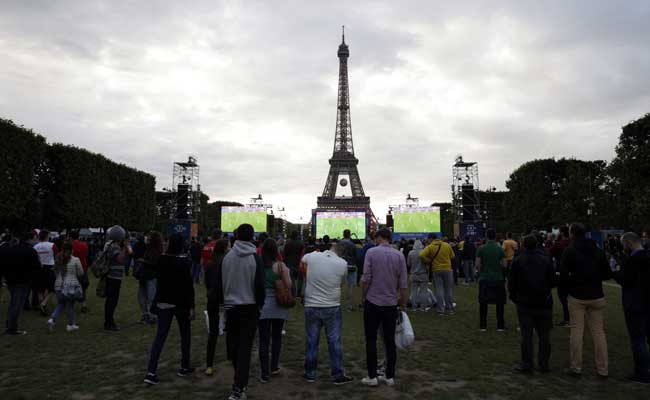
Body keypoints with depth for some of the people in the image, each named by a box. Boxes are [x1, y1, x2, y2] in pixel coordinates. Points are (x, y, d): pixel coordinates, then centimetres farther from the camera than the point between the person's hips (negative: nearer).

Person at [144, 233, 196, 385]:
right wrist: (191, 306, -12)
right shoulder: (185, 262, -15)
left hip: (163, 301, 4)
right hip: (181, 303, -4)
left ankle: (151, 372, -2)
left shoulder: (161, 259, -1)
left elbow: (158, 278, 11)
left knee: (160, 335, 6)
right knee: (185, 334, 14)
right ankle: (184, 367, 24)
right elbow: (189, 285, -15)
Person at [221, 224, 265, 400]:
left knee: (233, 344, 18)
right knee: (245, 347, 1)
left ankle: (239, 378, 34)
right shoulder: (255, 258, -12)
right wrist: (260, 303, 4)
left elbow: (221, 283, 4)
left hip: (231, 306, 3)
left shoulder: (227, 257, -3)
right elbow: (259, 286, -12)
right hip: (249, 307, -3)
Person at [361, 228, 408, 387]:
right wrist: (403, 302, 12)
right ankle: (389, 377, 16)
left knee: (371, 340, 6)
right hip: (391, 304, 3)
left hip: (373, 302, -3)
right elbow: (403, 283, 1)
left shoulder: (371, 252, -8)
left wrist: (364, 296, 4)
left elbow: (366, 278, -11)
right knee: (390, 341, 10)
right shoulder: (399, 255, 0)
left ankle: (372, 377, 9)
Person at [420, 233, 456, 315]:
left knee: (439, 289, 5)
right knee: (449, 289, 11)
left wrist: (428, 262, -4)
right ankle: (450, 308, 17)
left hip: (436, 270, -1)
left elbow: (422, 255, -19)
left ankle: (441, 309, 5)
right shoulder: (447, 245, 0)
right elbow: (452, 256, 9)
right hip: (447, 269, 1)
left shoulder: (430, 247, -8)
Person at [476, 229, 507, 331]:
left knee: (483, 303, 8)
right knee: (499, 303, 9)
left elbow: (477, 265, -6)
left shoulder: (481, 249, -5)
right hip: (498, 279, 0)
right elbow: (504, 265, -5)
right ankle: (500, 326, 12)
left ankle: (483, 326, 11)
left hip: (484, 279, 0)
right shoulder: (500, 249, -4)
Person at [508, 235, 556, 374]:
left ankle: (526, 364, 6)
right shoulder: (546, 260, -2)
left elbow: (511, 283, -4)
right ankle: (544, 364, 15)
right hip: (544, 303, 1)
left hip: (525, 303, -1)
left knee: (526, 335, 3)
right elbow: (553, 281, 1)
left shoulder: (517, 261, -5)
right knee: (544, 335, 11)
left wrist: (514, 297, 12)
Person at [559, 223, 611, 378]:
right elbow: (607, 274, 6)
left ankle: (576, 367, 7)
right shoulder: (598, 251, 5)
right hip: (596, 296, 4)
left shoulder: (570, 251, -8)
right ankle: (603, 369, 12)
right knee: (598, 331, 8)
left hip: (577, 296, -3)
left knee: (576, 331, 3)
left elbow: (563, 275, -14)